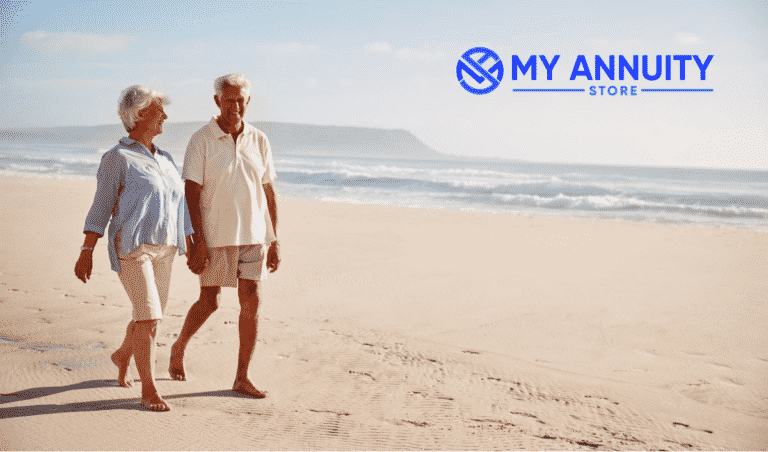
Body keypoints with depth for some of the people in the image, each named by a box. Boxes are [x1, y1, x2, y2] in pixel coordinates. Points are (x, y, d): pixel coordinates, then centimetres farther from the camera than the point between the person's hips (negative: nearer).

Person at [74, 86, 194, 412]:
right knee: (149, 316, -13)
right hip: (132, 248, -7)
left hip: (163, 250, 7)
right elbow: (101, 207, -7)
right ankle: (149, 391, -4)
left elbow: (180, 206, 18)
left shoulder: (164, 159, 15)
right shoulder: (117, 158, -5)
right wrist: (87, 252, -12)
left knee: (151, 317, 14)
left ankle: (122, 356, 43)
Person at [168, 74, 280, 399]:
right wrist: (197, 242, -16)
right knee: (209, 302, 5)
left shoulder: (259, 141, 5)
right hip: (216, 236, -3)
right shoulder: (202, 140, -6)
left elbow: (268, 192, 9)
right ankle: (178, 348, 34)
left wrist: (274, 240, 6)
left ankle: (242, 378, 7)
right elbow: (191, 194, -9)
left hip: (253, 235, 3)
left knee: (251, 302, -2)